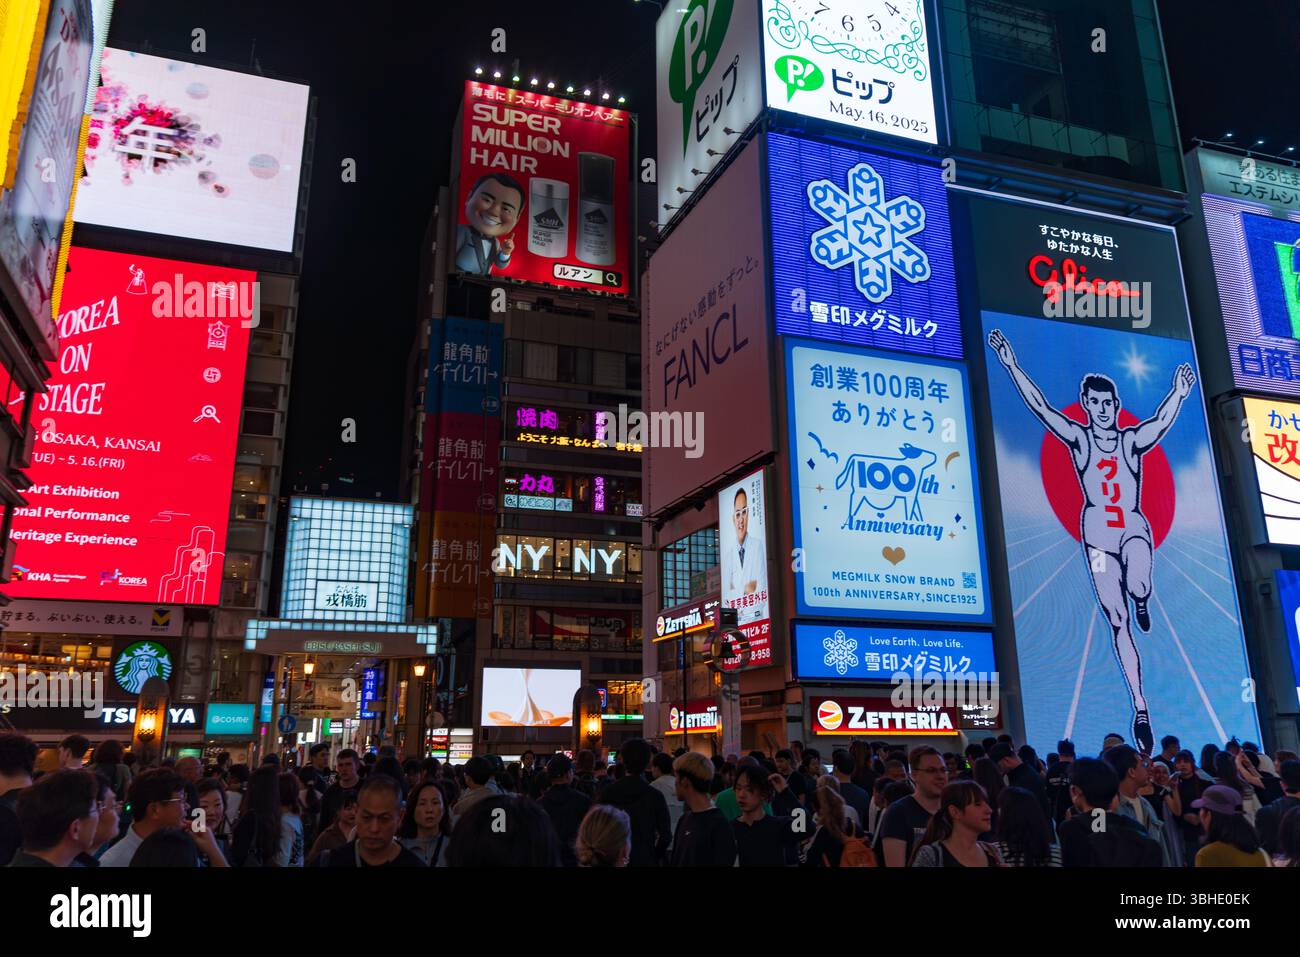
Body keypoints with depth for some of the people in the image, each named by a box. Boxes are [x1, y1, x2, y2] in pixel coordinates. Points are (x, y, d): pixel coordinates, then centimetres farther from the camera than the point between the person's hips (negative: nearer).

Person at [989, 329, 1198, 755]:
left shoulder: (1133, 440, 5)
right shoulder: (1078, 438, 2)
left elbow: (1162, 422, -13)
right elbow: (1040, 407, -7)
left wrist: (1179, 394, -28)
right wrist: (1012, 367, -15)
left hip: (1134, 527, 0)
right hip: (1097, 531, 0)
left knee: (1138, 587, -32)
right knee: (1117, 622, -1)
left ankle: (1142, 604, 9)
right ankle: (1140, 708, 7)